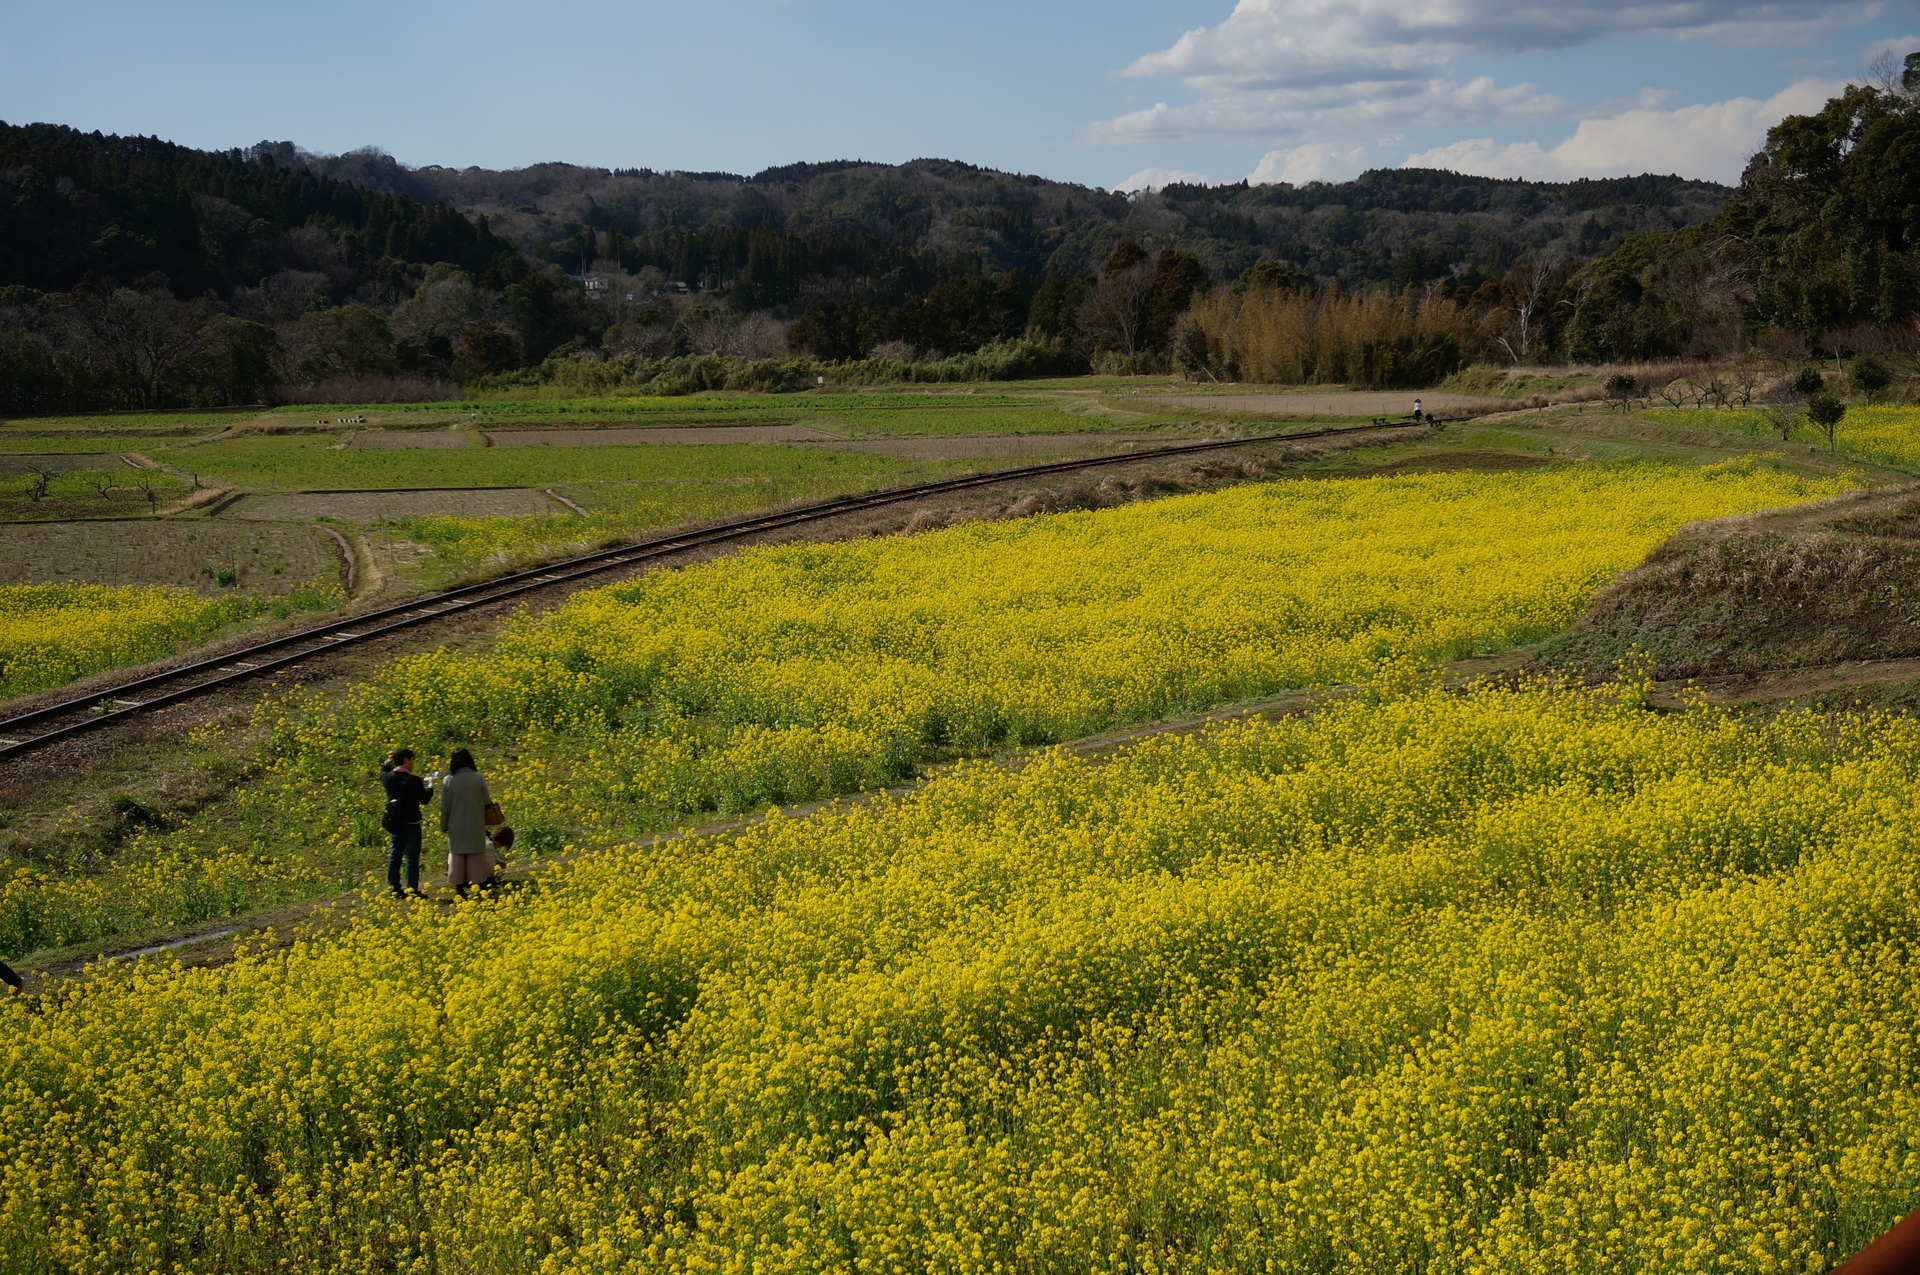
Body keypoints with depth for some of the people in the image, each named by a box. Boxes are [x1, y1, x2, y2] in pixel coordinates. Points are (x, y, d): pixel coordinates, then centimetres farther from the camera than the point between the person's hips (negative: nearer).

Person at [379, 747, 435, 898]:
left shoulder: (388, 778, 0)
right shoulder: (414, 781, -18)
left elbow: (383, 773, 25)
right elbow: (425, 799, -8)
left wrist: (387, 762, 25)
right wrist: (430, 786, 6)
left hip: (394, 824, 6)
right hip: (411, 825, -6)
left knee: (394, 857, 12)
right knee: (412, 858, -1)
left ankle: (394, 889, 15)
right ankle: (412, 890, -1)